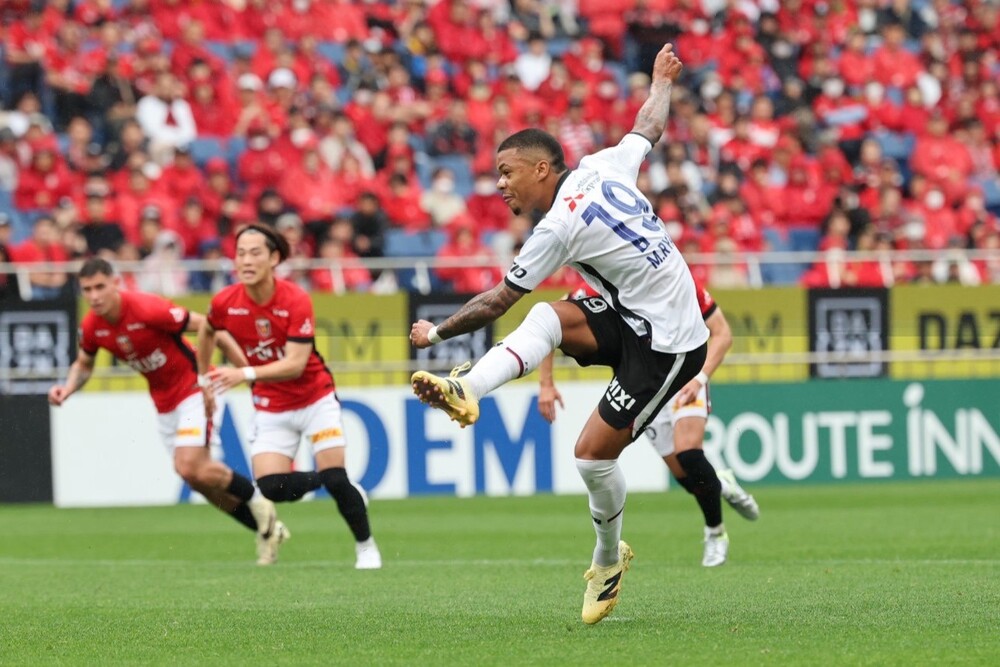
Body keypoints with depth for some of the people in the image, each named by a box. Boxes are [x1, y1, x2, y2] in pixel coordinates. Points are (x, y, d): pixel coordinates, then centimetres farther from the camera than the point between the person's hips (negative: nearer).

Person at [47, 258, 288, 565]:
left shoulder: (147, 309, -27)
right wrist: (68, 388, -8)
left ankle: (254, 499, 2)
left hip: (194, 387, -7)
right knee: (201, 477, 8)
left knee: (190, 468, -22)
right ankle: (267, 530, 22)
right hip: (164, 404, 7)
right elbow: (83, 364, 14)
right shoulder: (91, 326, -7)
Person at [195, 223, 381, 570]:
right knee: (271, 487, -12)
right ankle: (326, 479, 18)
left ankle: (366, 547, 12)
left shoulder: (296, 300, -23)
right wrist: (205, 379, 16)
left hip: (315, 400, -3)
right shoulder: (225, 303, -13)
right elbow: (206, 331, 12)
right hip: (271, 408, 3)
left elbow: (295, 364, -30)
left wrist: (246, 374, -41)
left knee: (335, 480, -12)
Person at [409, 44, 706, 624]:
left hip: (667, 346, -9)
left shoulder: (560, 227, -18)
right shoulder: (603, 168, 1)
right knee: (548, 318, -5)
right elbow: (650, 126, 22)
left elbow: (496, 302, -10)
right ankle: (467, 391, -20)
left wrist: (435, 332, 4)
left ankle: (610, 560, 11)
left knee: (593, 452, -7)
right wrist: (662, 81, 42)